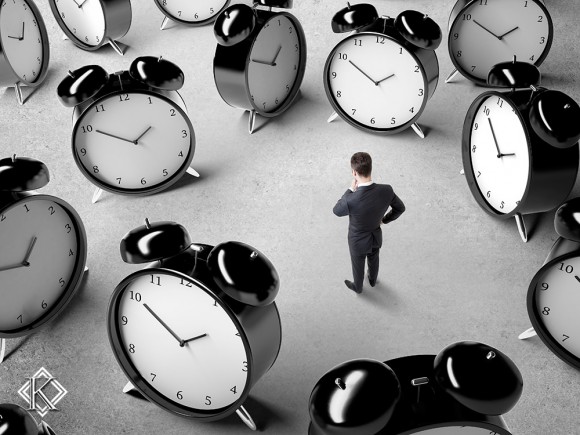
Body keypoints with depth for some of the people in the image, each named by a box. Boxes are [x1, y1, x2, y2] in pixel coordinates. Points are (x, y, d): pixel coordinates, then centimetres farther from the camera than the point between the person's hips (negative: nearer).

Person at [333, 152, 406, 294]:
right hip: (376, 236, 4)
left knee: (358, 266, 28)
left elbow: (337, 211, -18)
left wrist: (351, 190, -16)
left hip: (358, 241, -4)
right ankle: (372, 280, 65)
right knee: (373, 260, 35)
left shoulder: (351, 200, -43)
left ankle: (358, 287, 58)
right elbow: (400, 208, -10)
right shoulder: (386, 190, -31)